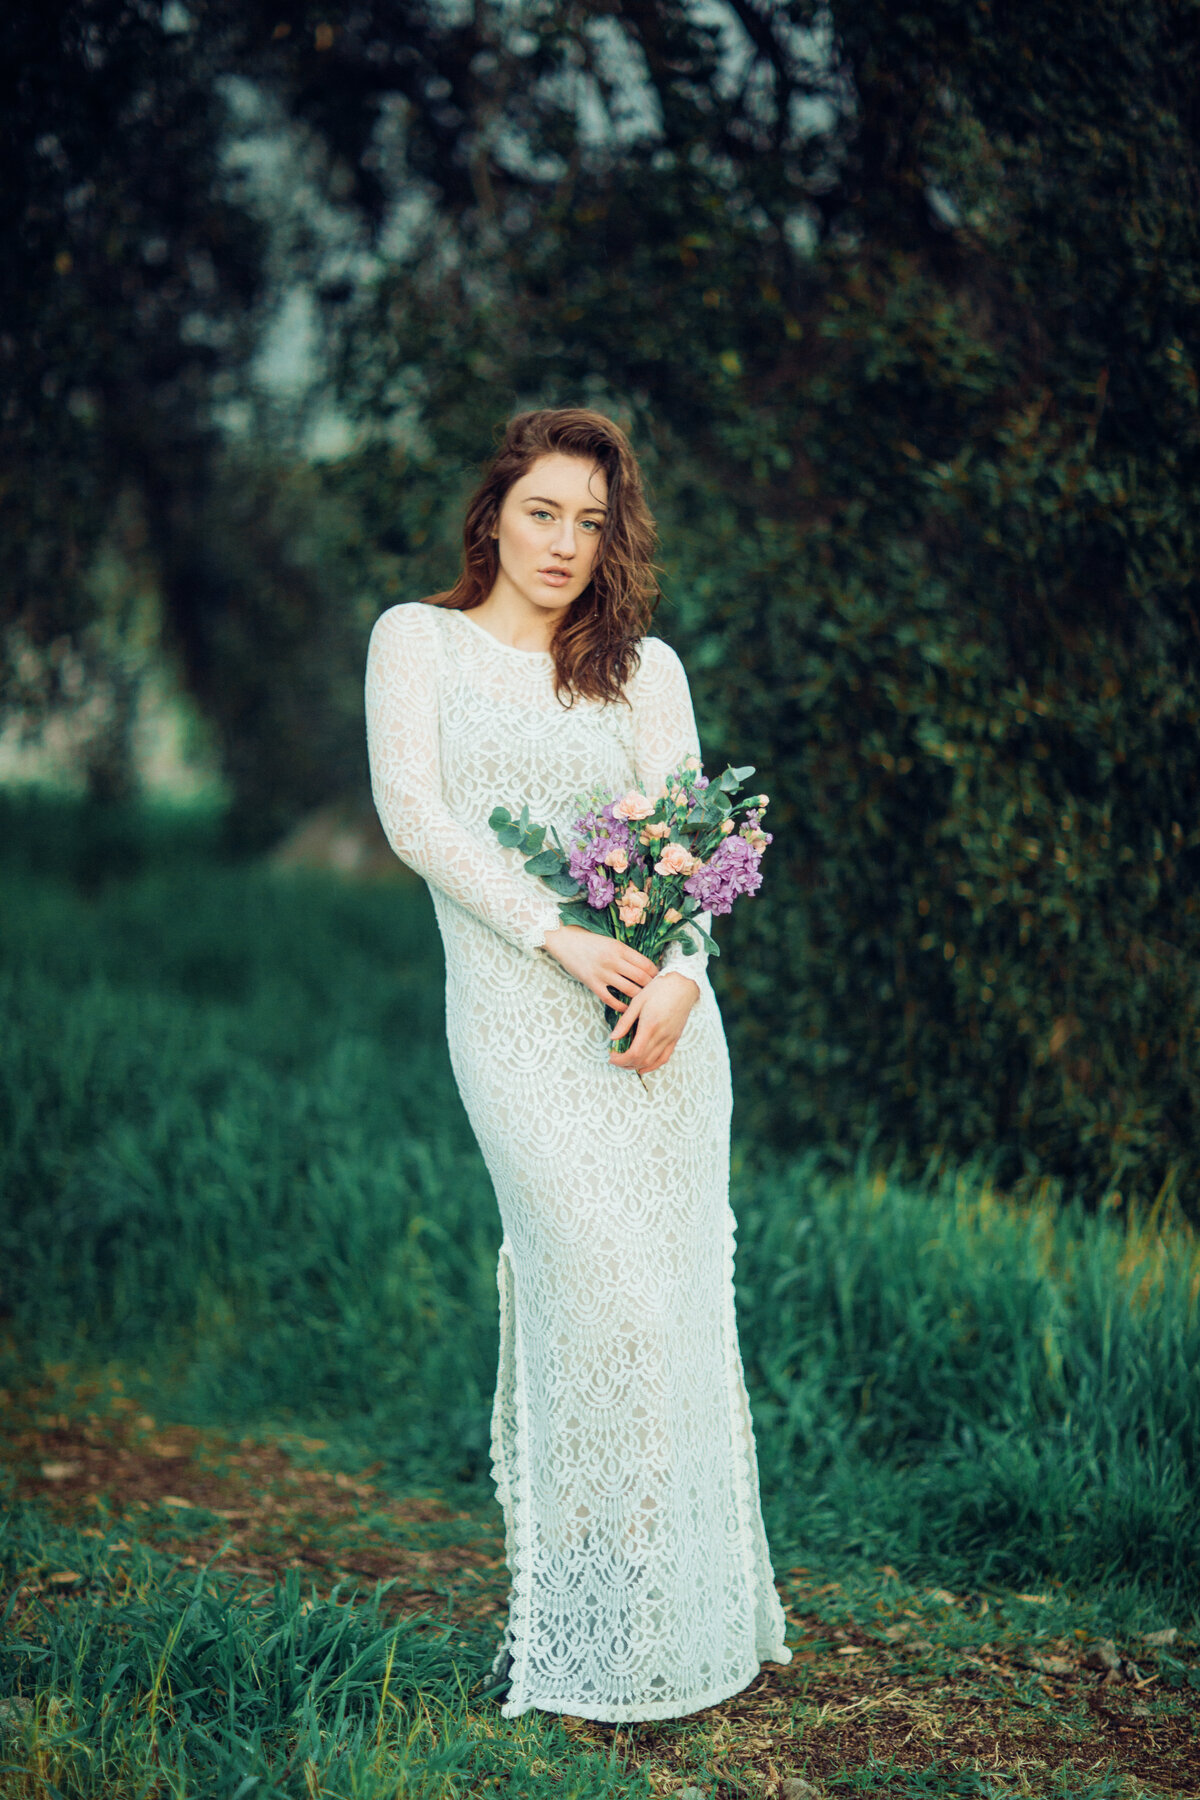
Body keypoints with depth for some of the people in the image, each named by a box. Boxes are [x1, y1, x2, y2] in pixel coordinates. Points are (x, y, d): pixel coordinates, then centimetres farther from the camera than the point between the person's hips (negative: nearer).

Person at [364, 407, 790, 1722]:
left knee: (677, 1294, 2)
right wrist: (558, 937, -13)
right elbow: (413, 815, -3)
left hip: (658, 1002, 3)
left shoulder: (644, 668, 14)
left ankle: (688, 1610, 14)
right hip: (519, 1011, -3)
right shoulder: (419, 640, 8)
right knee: (598, 1282, -13)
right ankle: (579, 1629, -4)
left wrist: (679, 972, -15)